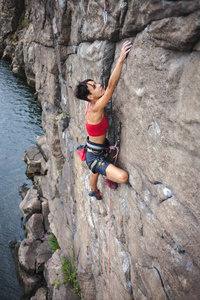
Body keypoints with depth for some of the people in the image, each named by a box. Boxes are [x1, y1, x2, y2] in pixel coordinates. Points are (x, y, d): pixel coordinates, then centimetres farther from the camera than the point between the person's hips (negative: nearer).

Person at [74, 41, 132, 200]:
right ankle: (107, 177, 12)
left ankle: (94, 191, 68)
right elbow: (111, 85, -40)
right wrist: (121, 59, -40)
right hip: (94, 156, -10)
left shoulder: (91, 104, -6)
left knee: (95, 174, 37)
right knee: (123, 177, -24)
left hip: (94, 152, 10)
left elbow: (110, 86, 5)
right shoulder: (95, 109, -31)